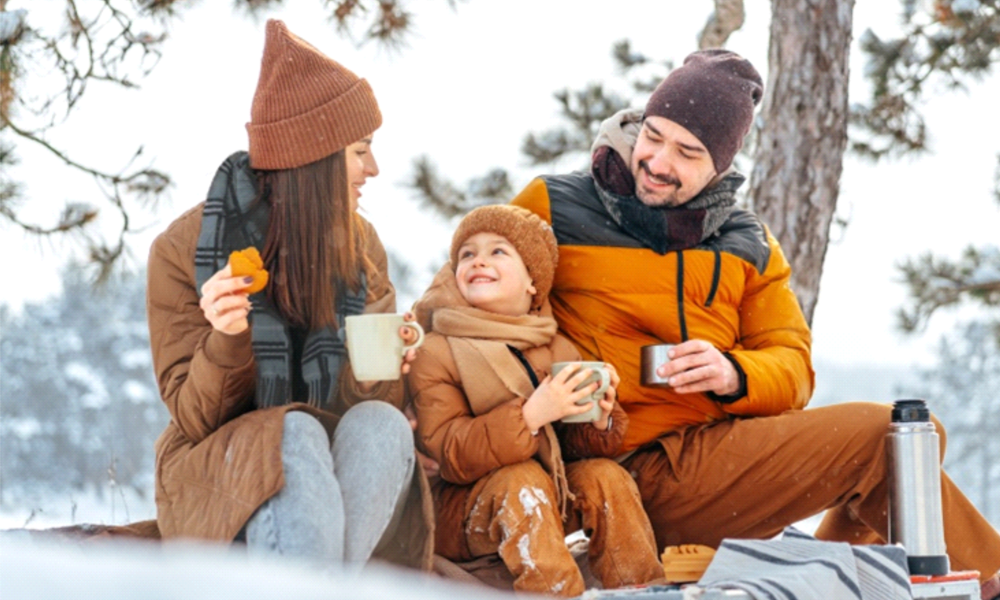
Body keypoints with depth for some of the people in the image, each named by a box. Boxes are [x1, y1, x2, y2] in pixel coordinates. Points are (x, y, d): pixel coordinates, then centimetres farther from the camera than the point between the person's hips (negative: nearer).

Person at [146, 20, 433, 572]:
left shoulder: (359, 244, 7)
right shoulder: (184, 250, -6)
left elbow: (364, 399, 6)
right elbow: (194, 419, -6)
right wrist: (227, 342, -26)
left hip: (340, 480, 4)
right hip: (221, 475, -3)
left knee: (380, 423, -30)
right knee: (295, 432, -36)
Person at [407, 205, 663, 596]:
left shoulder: (559, 351, 5)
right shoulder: (434, 354, -10)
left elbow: (575, 446, 6)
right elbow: (452, 455, -21)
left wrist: (598, 421, -18)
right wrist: (531, 414, -32)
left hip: (555, 501, 5)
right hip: (464, 512, -5)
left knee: (604, 475, -19)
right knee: (522, 480, -32)